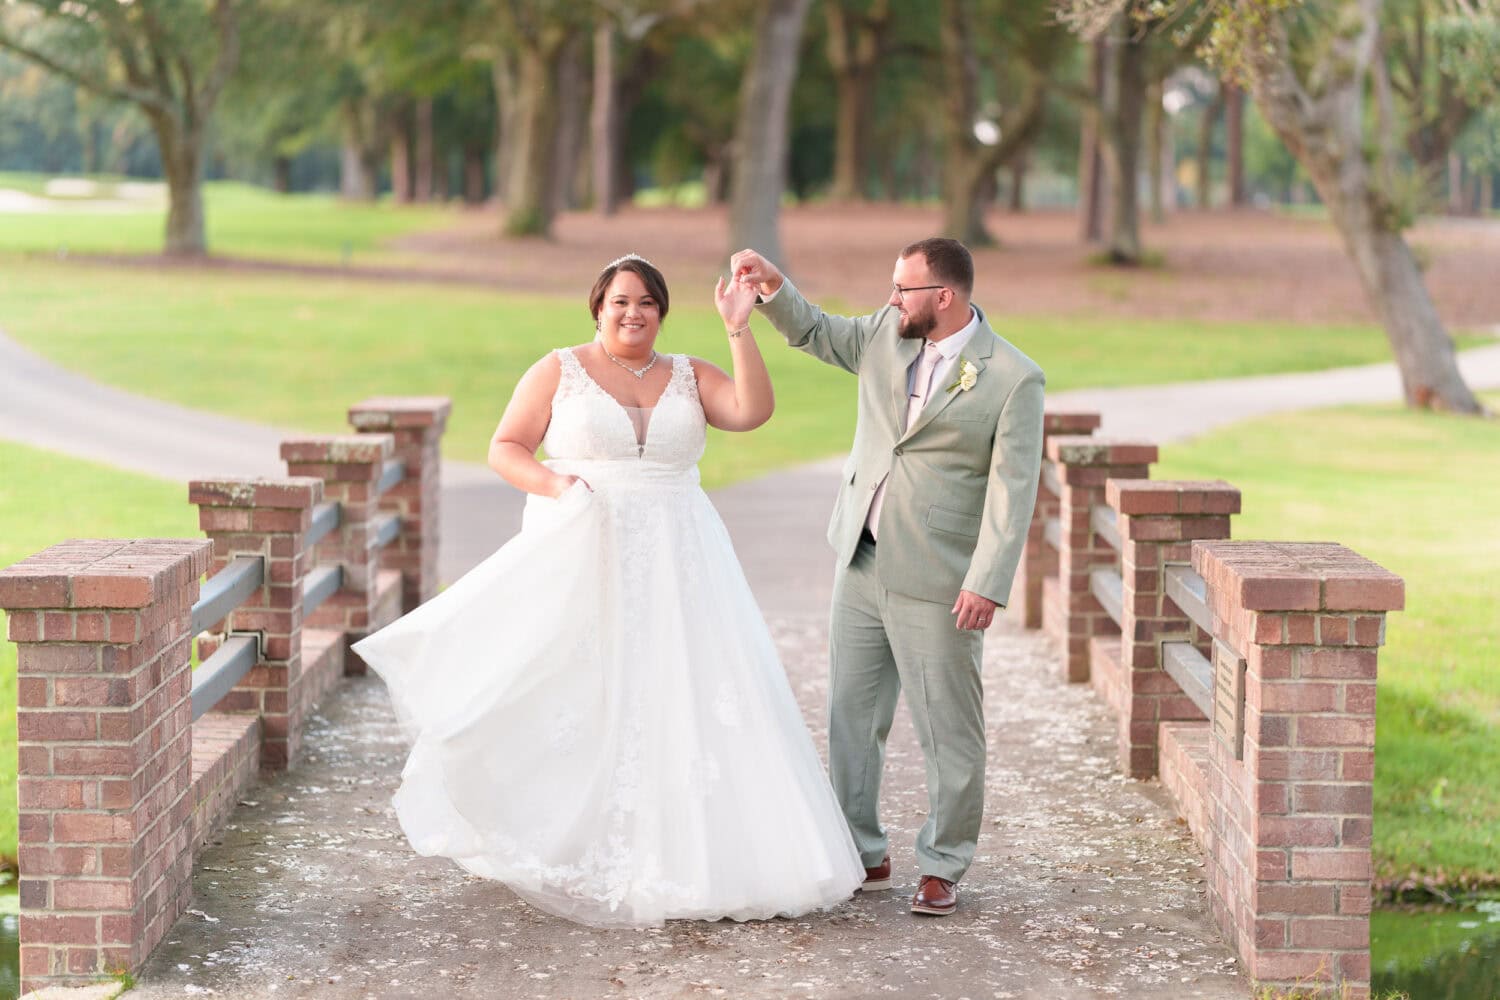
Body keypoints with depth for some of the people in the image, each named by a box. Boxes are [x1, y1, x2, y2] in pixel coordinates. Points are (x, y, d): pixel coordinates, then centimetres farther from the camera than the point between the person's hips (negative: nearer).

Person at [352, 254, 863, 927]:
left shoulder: (688, 377, 10)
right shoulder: (559, 371, 4)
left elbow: (753, 411, -6)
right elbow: (505, 448, 3)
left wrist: (738, 330, -13)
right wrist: (552, 484, -15)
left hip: (673, 565, 2)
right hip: (580, 556, -2)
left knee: (673, 693, -1)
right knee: (575, 696, -2)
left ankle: (674, 850, 5)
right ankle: (571, 847, 4)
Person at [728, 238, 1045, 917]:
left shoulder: (1013, 379, -11)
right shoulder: (887, 335, 6)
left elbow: (1012, 491, -14)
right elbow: (815, 333, 23)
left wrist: (986, 584, -20)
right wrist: (773, 287, 5)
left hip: (937, 581, -6)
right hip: (862, 562, 6)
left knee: (947, 731, 1)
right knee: (851, 714, 11)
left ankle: (942, 867, 13)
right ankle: (863, 855, 22)